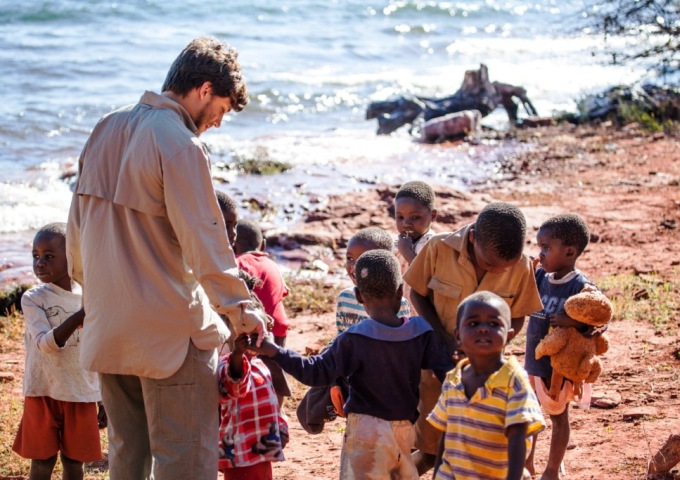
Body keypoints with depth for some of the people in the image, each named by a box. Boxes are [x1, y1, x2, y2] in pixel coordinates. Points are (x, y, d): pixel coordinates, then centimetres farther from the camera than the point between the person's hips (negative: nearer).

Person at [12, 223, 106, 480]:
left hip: (81, 395, 2)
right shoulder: (33, 299, -8)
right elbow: (46, 344, -22)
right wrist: (79, 316, -35)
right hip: (43, 393, -2)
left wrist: (103, 401, 10)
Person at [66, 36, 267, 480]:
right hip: (171, 329, -8)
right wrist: (240, 308, -9)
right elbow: (205, 242, -18)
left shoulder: (106, 130, 9)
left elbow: (78, 224, 15)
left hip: (108, 324, 8)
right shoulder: (180, 145, -16)